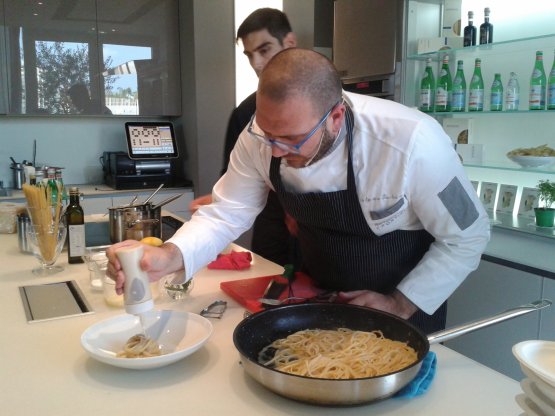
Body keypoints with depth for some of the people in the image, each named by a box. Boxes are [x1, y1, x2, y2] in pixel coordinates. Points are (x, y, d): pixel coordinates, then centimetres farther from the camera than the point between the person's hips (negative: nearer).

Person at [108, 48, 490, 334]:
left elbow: (469, 237, -20)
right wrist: (170, 256, -32)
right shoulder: (262, 136, -21)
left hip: (405, 310, -3)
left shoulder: (412, 142, -33)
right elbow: (226, 214, -14)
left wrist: (402, 305, -19)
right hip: (323, 300, 4)